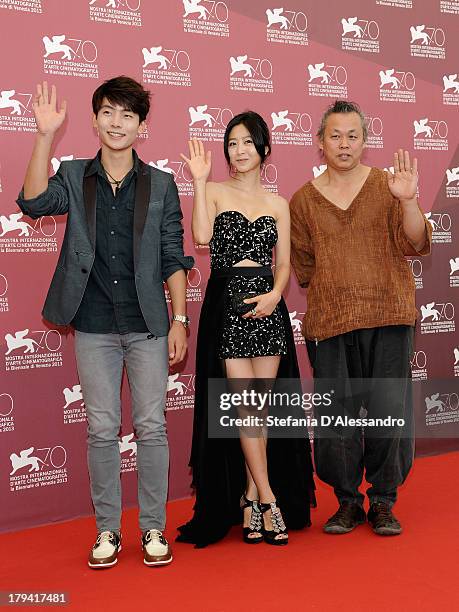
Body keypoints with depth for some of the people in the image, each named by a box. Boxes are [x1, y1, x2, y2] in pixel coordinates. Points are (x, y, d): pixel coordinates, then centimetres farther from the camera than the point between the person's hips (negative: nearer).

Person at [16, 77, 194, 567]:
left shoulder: (160, 185, 4)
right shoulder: (75, 176, 6)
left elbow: (174, 259, 3)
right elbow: (34, 203, -14)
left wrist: (179, 320, -3)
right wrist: (46, 135, -19)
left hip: (147, 324, 0)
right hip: (93, 326, 1)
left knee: (151, 427, 4)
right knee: (102, 429, 7)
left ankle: (153, 528, 17)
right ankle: (107, 529, 19)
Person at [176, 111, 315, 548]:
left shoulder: (277, 203, 14)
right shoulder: (215, 192, 5)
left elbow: (284, 263, 10)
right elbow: (202, 236, -14)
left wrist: (274, 294, -9)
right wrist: (200, 181, -11)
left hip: (267, 306, 3)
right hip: (226, 303, -3)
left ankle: (250, 497, 16)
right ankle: (268, 500, 2)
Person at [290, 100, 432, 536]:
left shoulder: (386, 185, 5)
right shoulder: (304, 199, 8)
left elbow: (415, 244, -5)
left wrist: (408, 201, -20)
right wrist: (336, 283, 0)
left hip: (387, 318, 0)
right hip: (330, 322, 1)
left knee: (388, 412, 1)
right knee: (336, 417, 2)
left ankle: (383, 502, 18)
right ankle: (347, 502, 19)